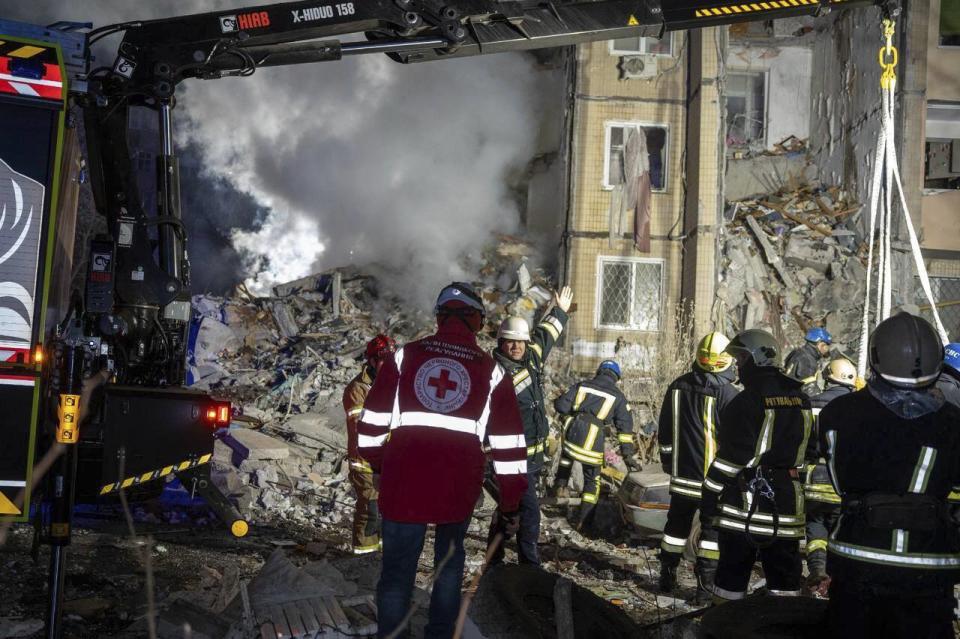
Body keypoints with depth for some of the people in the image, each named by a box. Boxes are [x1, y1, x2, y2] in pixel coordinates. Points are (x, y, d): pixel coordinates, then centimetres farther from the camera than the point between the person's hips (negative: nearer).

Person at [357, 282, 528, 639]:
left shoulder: (404, 357, 2)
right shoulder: (492, 372, 2)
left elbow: (372, 422, 5)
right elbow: (508, 445, 1)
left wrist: (377, 463, 22)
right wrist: (510, 504, 9)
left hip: (403, 484, -1)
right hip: (459, 489, 1)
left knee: (397, 569, 10)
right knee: (449, 559, 24)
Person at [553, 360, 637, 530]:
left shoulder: (582, 385, 15)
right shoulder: (618, 396, 12)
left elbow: (561, 405, 7)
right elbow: (625, 426, 8)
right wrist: (628, 455, 8)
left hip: (570, 433, 2)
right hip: (592, 442, -2)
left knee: (567, 454, 38)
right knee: (592, 480, 13)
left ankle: (560, 484, 28)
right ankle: (582, 520, 12)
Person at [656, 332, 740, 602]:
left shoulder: (678, 386, 2)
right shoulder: (727, 393, -15)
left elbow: (665, 430, 11)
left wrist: (667, 460, 22)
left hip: (682, 473, 5)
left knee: (677, 524, 16)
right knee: (713, 527, 4)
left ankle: (667, 577, 24)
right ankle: (705, 585, 3)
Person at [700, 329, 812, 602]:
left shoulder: (748, 401, -13)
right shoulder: (800, 400, 9)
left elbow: (730, 457, -16)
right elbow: (805, 452, 14)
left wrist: (709, 502, -11)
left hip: (744, 504, -6)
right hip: (786, 504, 6)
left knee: (732, 576, 5)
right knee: (785, 576, 11)